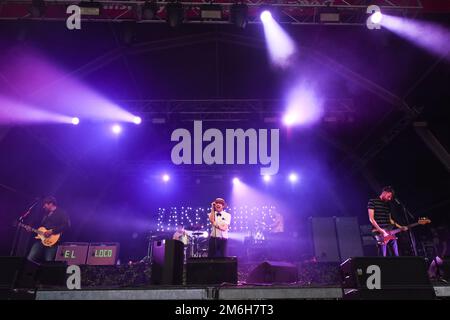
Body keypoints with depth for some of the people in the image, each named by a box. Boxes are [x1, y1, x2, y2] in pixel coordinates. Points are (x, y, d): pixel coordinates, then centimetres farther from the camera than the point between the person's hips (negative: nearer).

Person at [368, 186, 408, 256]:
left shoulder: (388, 204, 17)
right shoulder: (372, 202, -4)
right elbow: (371, 219, -11)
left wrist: (400, 227, 14)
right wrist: (382, 231, -17)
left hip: (390, 232, 7)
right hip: (380, 233, -7)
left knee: (396, 255, 5)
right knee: (383, 256, -9)